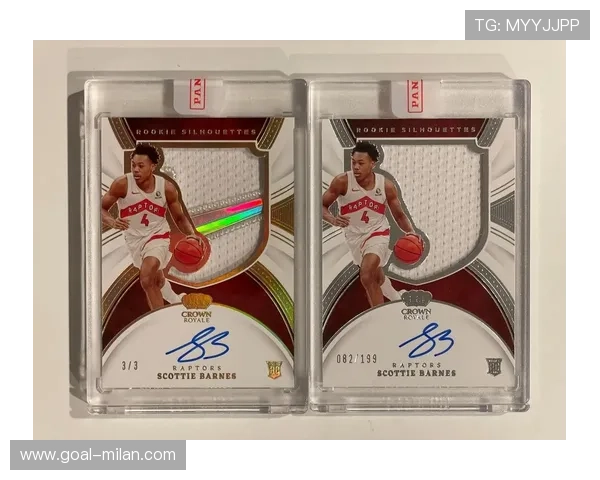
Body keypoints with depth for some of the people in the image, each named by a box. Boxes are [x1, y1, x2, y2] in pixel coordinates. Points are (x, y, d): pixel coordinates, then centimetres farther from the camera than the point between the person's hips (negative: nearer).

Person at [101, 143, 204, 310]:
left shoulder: (167, 188, -18)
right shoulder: (122, 184, -22)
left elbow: (179, 218, -4)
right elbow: (100, 208, -14)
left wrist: (191, 234, -24)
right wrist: (112, 222, -36)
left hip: (157, 235, -3)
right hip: (134, 238, 3)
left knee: (147, 279, -26)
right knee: (155, 279, 24)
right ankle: (176, 301, 54)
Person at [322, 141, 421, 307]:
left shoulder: (386, 186, -16)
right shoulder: (342, 181, -20)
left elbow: (399, 215, -3)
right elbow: (321, 206, -14)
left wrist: (411, 231, -22)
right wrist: (332, 219, -35)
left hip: (377, 232, -2)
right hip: (354, 235, 2)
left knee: (367, 277, -24)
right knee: (376, 278, 20)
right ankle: (397, 301, 50)